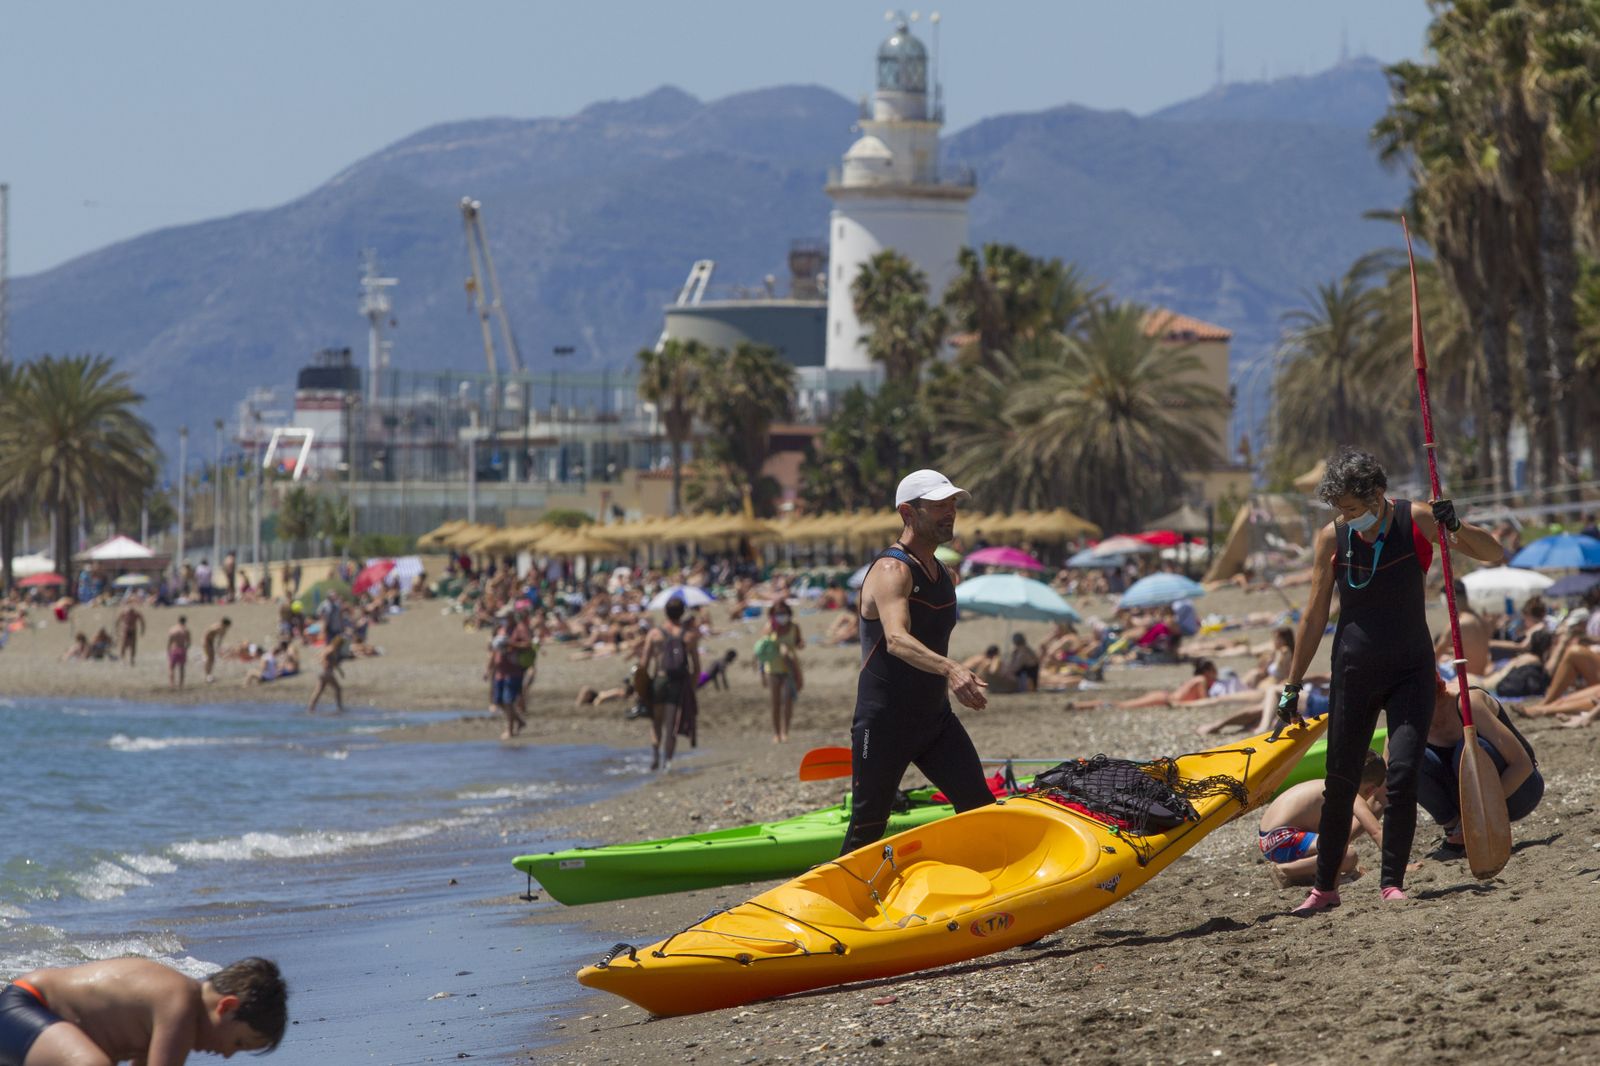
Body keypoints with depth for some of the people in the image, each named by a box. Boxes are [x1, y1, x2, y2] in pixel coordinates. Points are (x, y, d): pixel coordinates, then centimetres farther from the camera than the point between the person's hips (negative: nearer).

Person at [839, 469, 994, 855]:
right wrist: (948, 669, -50)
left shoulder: (942, 574, 12)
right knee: (868, 827, -2)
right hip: (884, 722, -8)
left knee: (980, 807, -4)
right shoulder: (891, 570, -17)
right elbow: (896, 639, -35)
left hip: (934, 717, 8)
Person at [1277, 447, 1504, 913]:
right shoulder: (1332, 538, -5)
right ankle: (1324, 887, 18)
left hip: (1411, 672, -1)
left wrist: (1456, 526, -25)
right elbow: (1315, 617, 3)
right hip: (1354, 675, 1)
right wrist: (1292, 685, 5)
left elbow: (1494, 554, -5)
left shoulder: (1417, 521, -9)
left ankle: (1392, 882, -2)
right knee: (1340, 783, 5)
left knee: (1402, 776, -14)